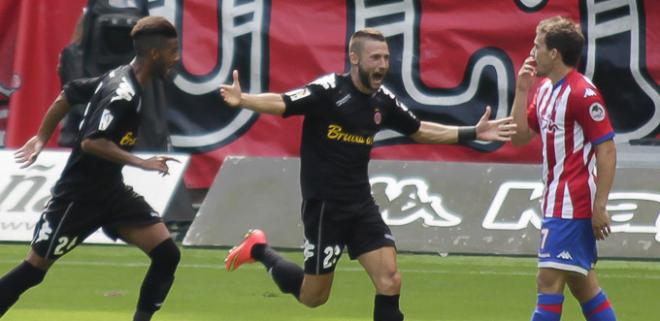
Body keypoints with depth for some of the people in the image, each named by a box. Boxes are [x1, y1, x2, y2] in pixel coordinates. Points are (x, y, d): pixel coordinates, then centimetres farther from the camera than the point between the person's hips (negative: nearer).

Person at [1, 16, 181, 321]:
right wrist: (141, 163, -30)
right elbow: (91, 142, -31)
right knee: (34, 269, -1)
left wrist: (41, 137, 23)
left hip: (110, 190, 9)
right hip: (79, 194, -9)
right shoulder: (124, 93, -23)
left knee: (167, 254, -5)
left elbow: (67, 97, 15)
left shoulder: (118, 77, 5)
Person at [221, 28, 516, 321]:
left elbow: (420, 131, 20)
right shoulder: (328, 90, -16)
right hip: (324, 206, -6)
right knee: (313, 296, 4)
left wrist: (473, 133, 15)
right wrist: (242, 100, -48)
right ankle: (259, 250, 29)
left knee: (390, 281, -7)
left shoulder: (383, 101, 4)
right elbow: (281, 103, -28)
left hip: (361, 205, 6)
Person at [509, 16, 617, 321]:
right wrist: (521, 90, 7)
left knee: (549, 280, -11)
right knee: (582, 283, 12)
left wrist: (600, 207, -20)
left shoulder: (582, 93, -15)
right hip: (557, 202, 10)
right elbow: (520, 136, 18)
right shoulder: (545, 89, 13)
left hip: (571, 206, -10)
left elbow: (607, 150, -16)